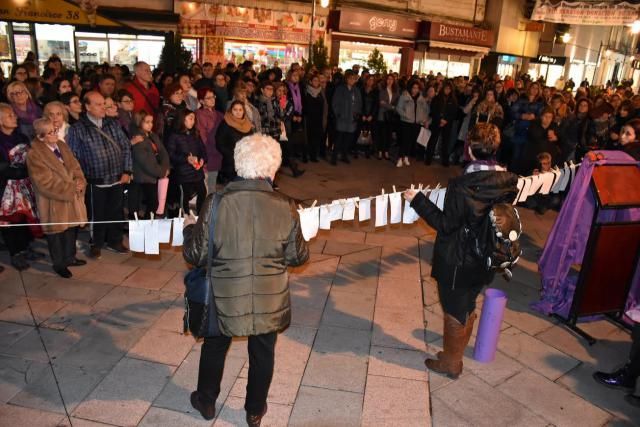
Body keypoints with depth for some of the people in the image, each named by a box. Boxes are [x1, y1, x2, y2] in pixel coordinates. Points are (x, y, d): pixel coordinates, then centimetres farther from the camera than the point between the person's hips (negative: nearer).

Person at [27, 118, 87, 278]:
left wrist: (80, 182, -13)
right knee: (56, 232, 8)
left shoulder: (61, 145, 5)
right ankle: (59, 264, 24)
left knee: (72, 228, 16)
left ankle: (69, 258, 35)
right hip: (54, 201, -7)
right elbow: (46, 183, -21)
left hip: (72, 197, 7)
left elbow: (75, 166, 7)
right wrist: (71, 187, -19)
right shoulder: (34, 155, -18)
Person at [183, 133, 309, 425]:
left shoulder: (216, 203, -18)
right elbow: (297, 258, -6)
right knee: (262, 354, 23)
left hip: (225, 299, 0)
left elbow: (195, 256, -11)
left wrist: (189, 228, 8)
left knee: (214, 348, 26)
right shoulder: (285, 208, -16)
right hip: (269, 301, 0)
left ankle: (206, 402, 48)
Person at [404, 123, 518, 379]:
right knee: (467, 307, 26)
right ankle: (458, 346, 48)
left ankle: (450, 362, 31)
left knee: (454, 311, 13)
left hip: (456, 262, -6)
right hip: (484, 261, 6)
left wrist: (418, 200, -14)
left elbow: (446, 224, -20)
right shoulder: (508, 182, -8)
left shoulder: (462, 185, -27)